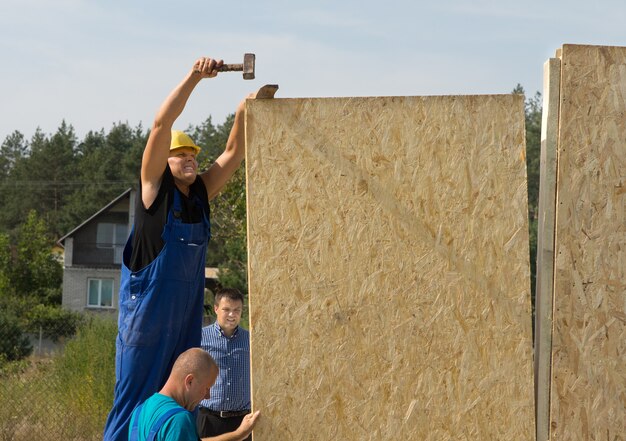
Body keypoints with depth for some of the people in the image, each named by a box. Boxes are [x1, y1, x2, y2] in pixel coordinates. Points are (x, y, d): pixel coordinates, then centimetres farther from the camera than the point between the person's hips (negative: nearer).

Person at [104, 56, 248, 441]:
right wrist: (195, 77, -17)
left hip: (187, 315, 6)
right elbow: (161, 125, -13)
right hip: (147, 311, -6)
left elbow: (234, 153, 9)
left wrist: (244, 111, -6)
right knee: (135, 403, -6)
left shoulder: (201, 194, 11)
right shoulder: (155, 188, -4)